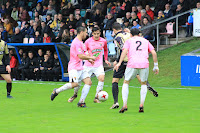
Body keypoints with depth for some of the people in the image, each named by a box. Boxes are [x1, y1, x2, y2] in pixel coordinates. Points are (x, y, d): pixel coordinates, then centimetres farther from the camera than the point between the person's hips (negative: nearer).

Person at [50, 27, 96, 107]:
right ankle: (56, 91, -3)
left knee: (88, 82, -5)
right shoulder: (77, 42, -14)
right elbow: (80, 56, -21)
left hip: (80, 67, 10)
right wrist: (90, 57, -9)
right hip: (74, 67, -10)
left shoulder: (80, 42, 19)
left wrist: (88, 59, 22)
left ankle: (81, 102, -6)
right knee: (74, 84, -24)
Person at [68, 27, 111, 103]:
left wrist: (106, 60, 15)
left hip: (98, 65, 1)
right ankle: (75, 94, 28)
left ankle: (96, 98, -11)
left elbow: (105, 50, 21)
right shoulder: (88, 41, -7)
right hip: (88, 65, -1)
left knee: (101, 78, -22)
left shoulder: (103, 41, 0)